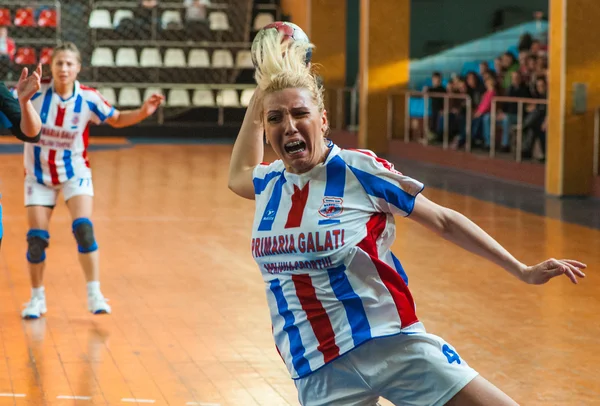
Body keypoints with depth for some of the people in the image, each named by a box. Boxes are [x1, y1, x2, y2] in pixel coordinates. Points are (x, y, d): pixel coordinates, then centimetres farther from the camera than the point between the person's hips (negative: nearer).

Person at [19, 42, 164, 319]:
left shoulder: (88, 98, -12)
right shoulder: (36, 93, -16)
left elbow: (117, 120, 3)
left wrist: (143, 112, -14)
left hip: (74, 172, 0)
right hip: (39, 174, 0)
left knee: (83, 228, -19)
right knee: (36, 238, 0)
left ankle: (94, 294, -9)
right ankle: (37, 298, 19)